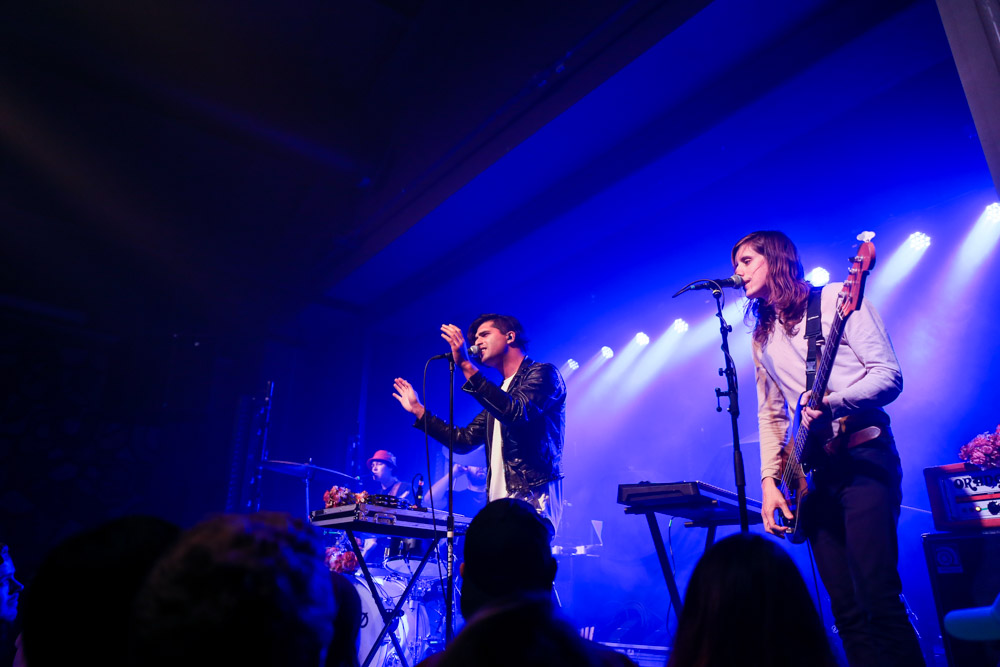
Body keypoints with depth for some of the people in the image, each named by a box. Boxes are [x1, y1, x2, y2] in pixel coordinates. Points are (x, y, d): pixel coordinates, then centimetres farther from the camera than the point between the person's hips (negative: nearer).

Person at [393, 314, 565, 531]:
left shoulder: (543, 373, 0)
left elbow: (516, 413, -20)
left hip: (532, 498, -7)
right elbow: (464, 440, 22)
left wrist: (466, 366, -22)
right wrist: (417, 410, 24)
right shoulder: (498, 394, 23)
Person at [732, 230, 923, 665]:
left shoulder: (836, 300, 1)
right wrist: (770, 480, 7)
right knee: (846, 609, 5)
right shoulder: (762, 337, 18)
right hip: (813, 471, 6)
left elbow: (889, 375, -7)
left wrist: (832, 404, -24)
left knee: (878, 598, -13)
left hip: (864, 456, -5)